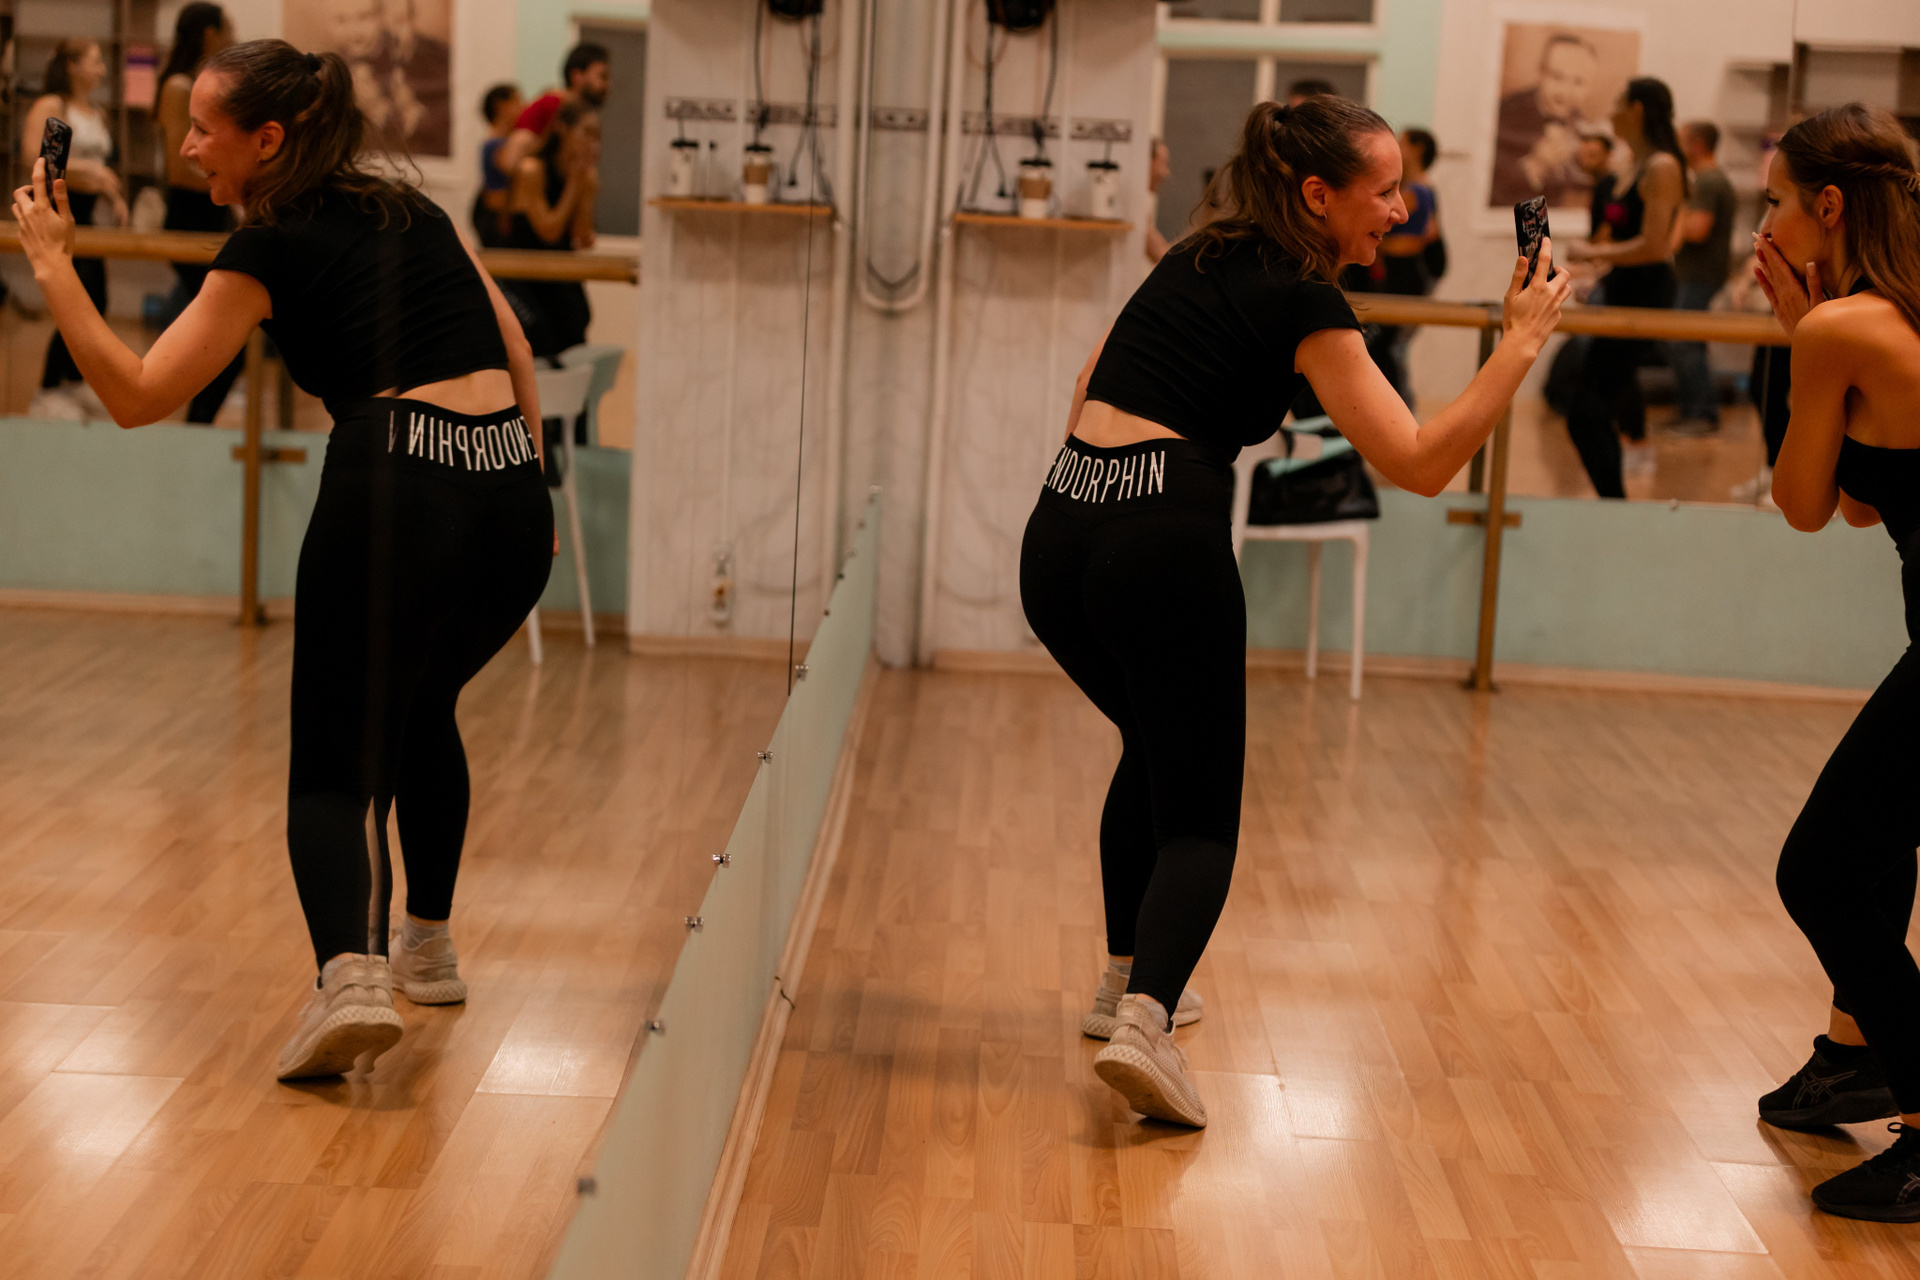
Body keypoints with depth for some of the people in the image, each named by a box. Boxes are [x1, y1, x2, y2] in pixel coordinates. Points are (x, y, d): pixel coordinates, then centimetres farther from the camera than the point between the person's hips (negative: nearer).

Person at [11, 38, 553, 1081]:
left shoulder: (270, 250, 3)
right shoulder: (413, 210, 20)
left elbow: (137, 395, 1)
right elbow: (517, 355, 19)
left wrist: (50, 262, 6)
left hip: (392, 494, -6)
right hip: (508, 497, 6)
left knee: (336, 767, 3)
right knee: (419, 707, 30)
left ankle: (350, 972, -23)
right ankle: (427, 948, 36)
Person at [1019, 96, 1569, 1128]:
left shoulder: (1198, 259, 20)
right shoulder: (1304, 304, -3)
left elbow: (1090, 384, 26)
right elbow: (1420, 463, -8)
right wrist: (1521, 343, -5)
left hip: (1058, 537, 7)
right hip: (1164, 546, -7)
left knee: (1156, 747, 30)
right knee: (1199, 815, 2)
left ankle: (1128, 978, 34)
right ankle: (1144, 1022, -20)